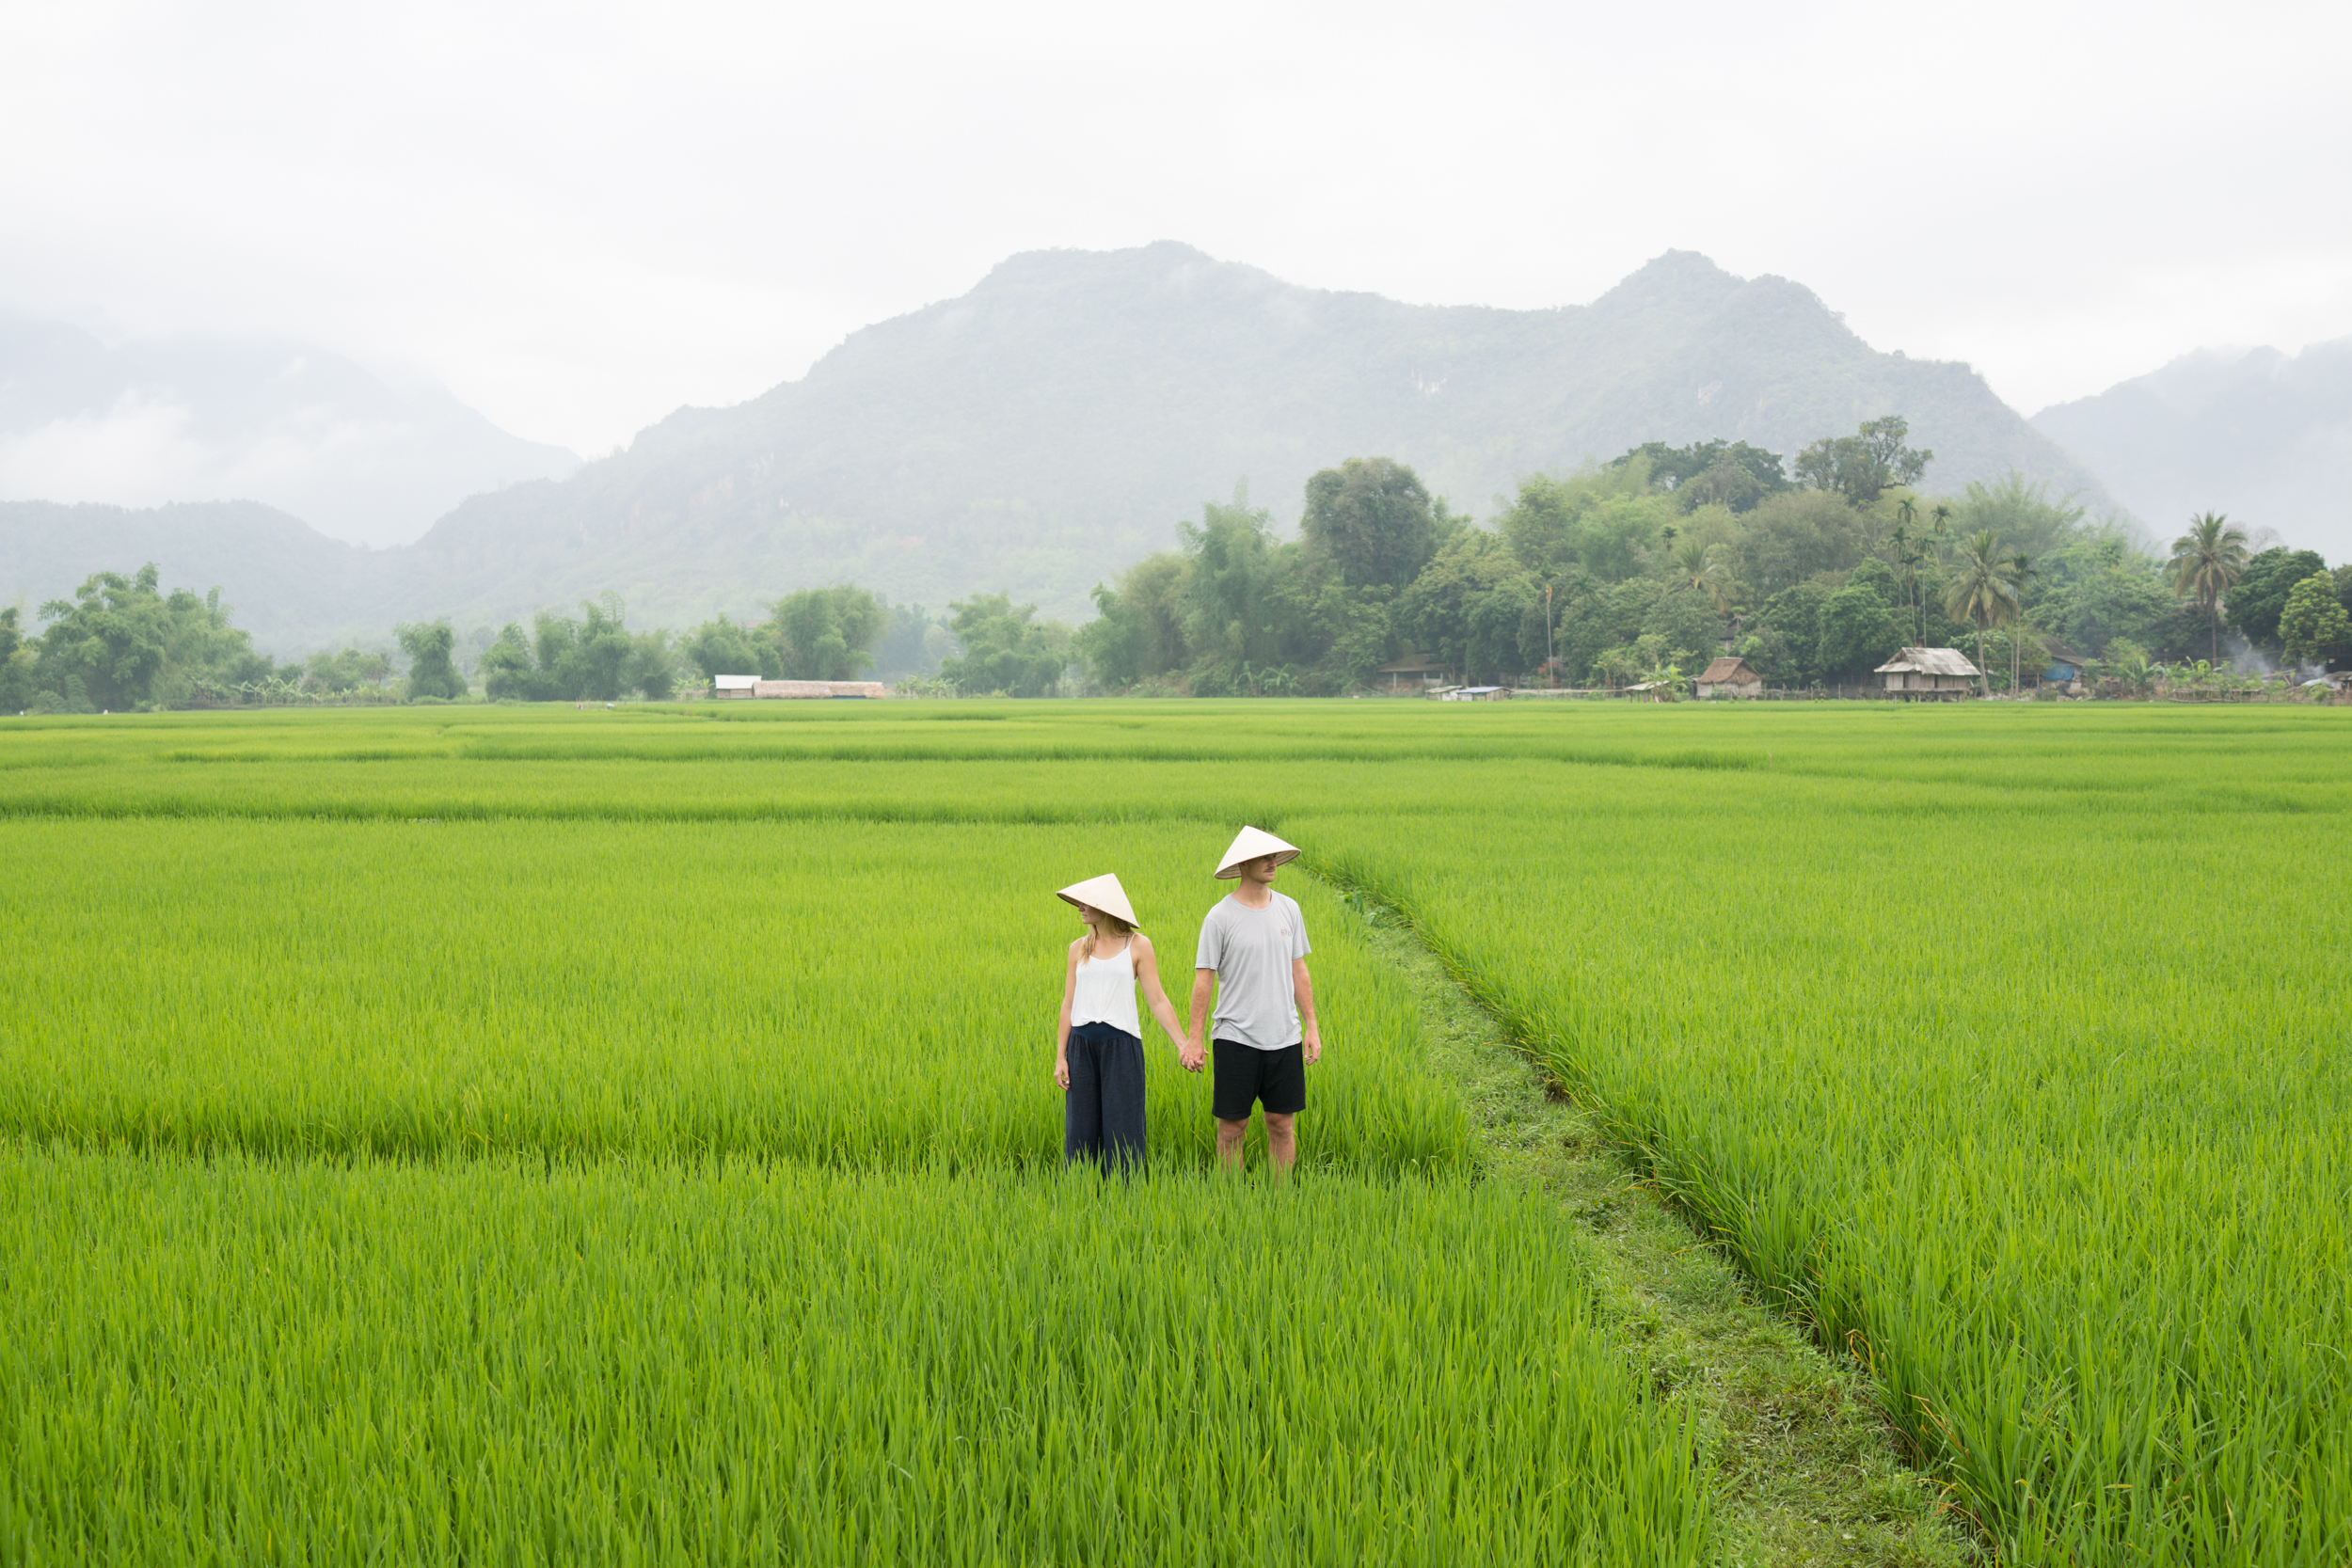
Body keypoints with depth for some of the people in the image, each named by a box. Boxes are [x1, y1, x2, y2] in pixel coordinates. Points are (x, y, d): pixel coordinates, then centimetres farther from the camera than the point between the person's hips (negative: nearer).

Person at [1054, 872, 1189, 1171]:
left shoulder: (1138, 946, 1)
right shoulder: (1078, 949, 11)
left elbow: (1158, 1000, -1)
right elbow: (1068, 1005, 11)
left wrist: (1183, 1044, -10)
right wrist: (1060, 1056, 6)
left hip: (1121, 1044, -3)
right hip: (1082, 1044, 3)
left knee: (1122, 1128, -2)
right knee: (1081, 1128, 5)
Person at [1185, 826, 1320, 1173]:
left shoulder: (1289, 909, 7)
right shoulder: (1220, 917, -6)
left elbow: (1298, 972, 13)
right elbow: (1203, 979, -5)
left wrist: (1311, 1027, 9)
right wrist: (1194, 1040, -8)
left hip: (1285, 1039, 4)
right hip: (1237, 1038, -4)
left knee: (1283, 1124, 7)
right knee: (1232, 1126, 1)